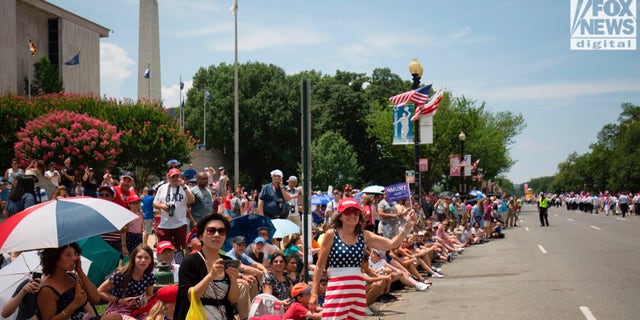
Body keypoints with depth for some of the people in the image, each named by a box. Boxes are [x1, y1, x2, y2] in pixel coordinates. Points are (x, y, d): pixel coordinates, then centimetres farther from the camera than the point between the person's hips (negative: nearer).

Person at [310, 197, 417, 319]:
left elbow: (391, 244, -5)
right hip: (336, 289, -4)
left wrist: (407, 227, -19)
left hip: (358, 289, 4)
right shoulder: (331, 234, -5)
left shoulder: (364, 236, 5)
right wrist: (314, 292, -3)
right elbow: (320, 265, -1)